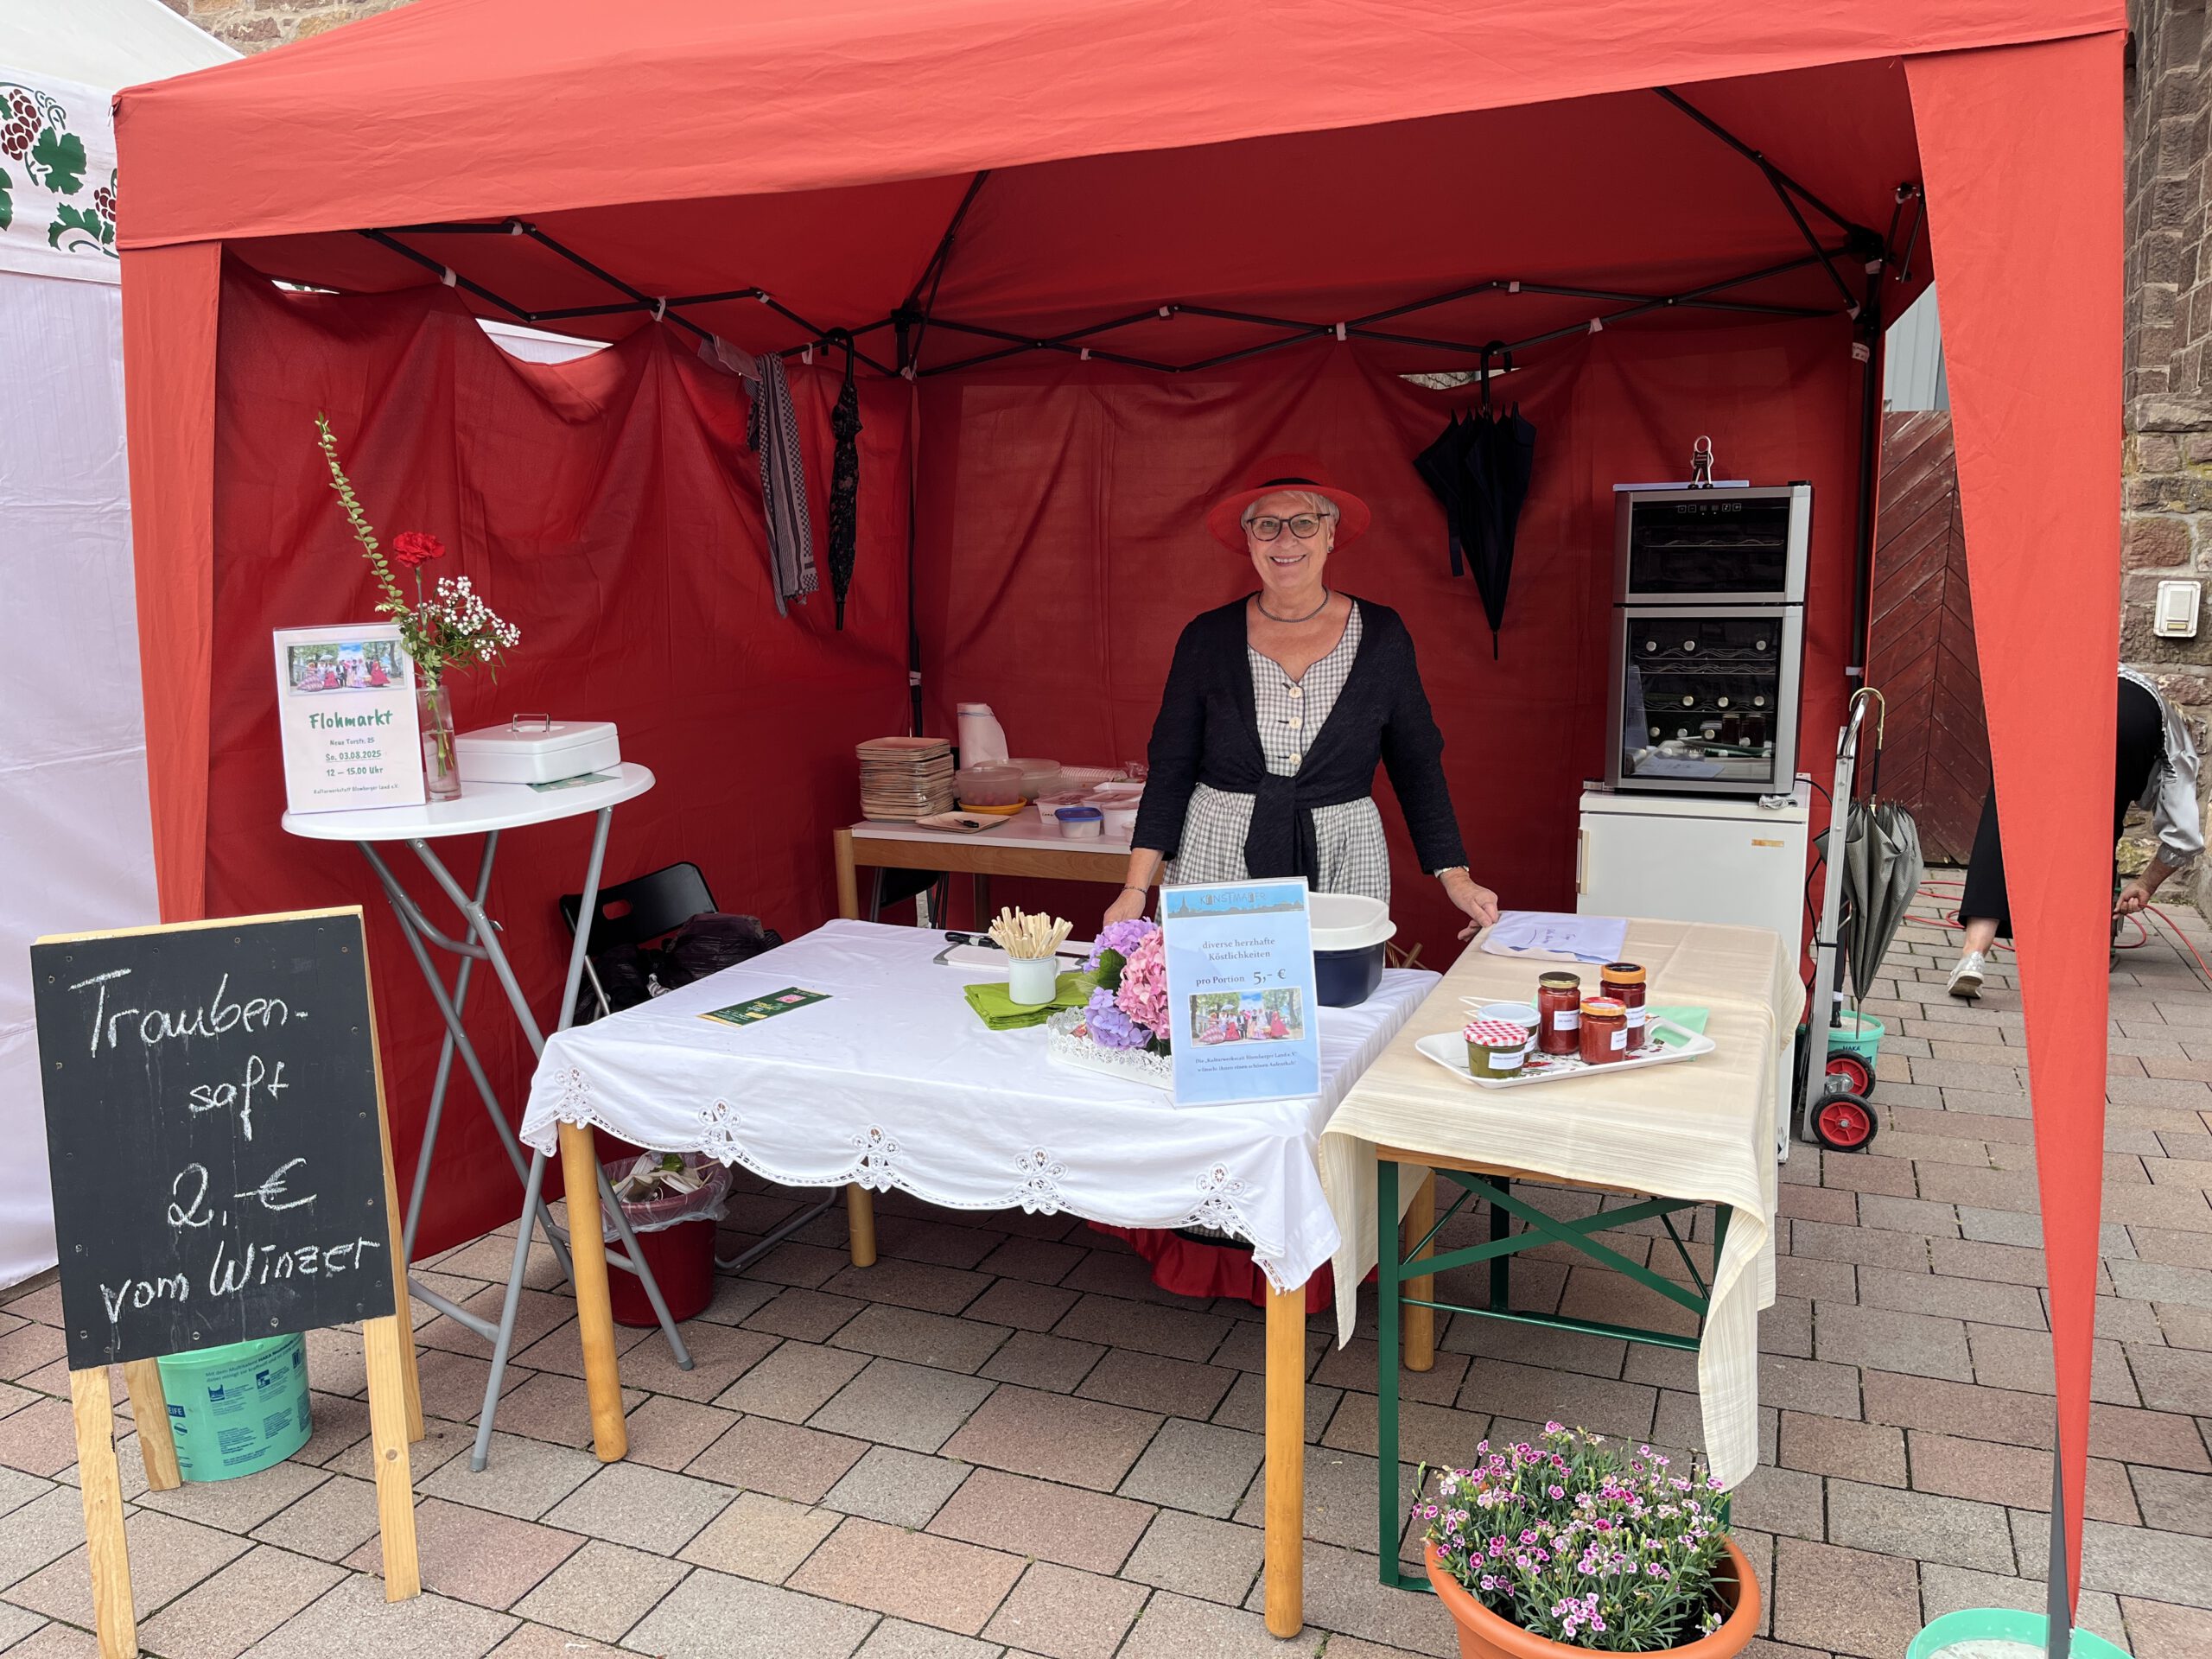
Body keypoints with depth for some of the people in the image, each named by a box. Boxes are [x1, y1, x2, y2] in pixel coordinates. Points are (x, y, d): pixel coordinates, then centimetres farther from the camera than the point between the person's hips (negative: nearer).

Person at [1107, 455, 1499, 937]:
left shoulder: (1380, 636, 1)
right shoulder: (1208, 638, 1)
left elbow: (1417, 766, 7)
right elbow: (1170, 769, 2)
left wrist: (1455, 878, 0)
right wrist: (1136, 889, -5)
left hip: (1343, 866, 0)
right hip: (1217, 862, 0)